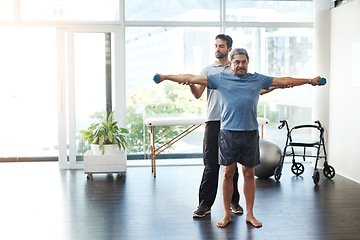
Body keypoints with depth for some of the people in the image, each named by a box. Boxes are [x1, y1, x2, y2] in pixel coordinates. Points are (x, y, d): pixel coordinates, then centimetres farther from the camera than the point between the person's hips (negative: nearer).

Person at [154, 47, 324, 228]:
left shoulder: (257, 79, 11)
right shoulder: (220, 79, 6)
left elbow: (283, 81, 16)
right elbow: (193, 79, 4)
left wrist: (311, 81, 18)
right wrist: (165, 77, 2)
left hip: (250, 133, 1)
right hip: (228, 133, -1)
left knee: (249, 174, 8)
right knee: (228, 173, 4)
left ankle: (250, 214, 19)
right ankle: (227, 214, 17)